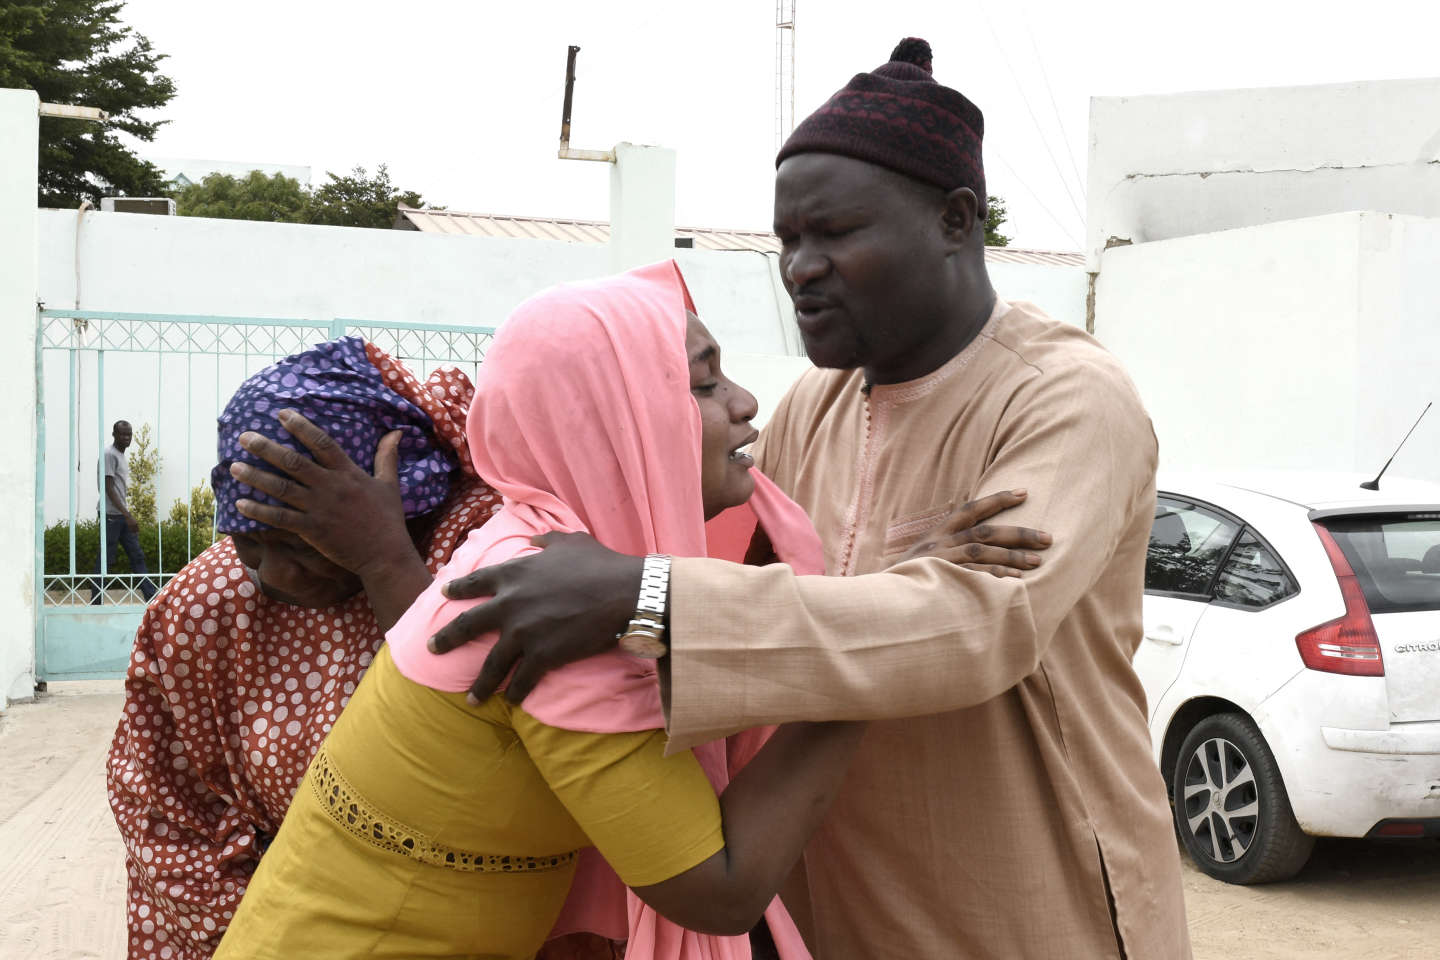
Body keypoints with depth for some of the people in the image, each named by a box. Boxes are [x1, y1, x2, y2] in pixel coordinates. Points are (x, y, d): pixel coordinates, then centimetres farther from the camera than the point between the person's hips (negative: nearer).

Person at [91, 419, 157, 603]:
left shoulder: (122, 456, 17)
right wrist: (128, 515, -23)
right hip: (111, 514, -9)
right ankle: (96, 601, 3)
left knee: (137, 556, 5)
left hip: (124, 516, 9)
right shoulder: (109, 454, -11)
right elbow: (108, 488, -18)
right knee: (106, 560, -4)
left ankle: (152, 598, 3)